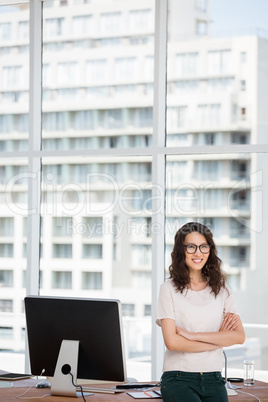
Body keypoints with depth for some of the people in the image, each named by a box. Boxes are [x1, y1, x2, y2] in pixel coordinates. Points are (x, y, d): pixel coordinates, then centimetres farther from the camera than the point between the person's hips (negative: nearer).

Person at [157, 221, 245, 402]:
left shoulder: (221, 290, 12)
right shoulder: (170, 289, 1)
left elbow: (239, 336, 1)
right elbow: (172, 342, -7)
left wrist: (193, 335, -7)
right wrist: (219, 339, -2)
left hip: (213, 380, 3)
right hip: (179, 378, -3)